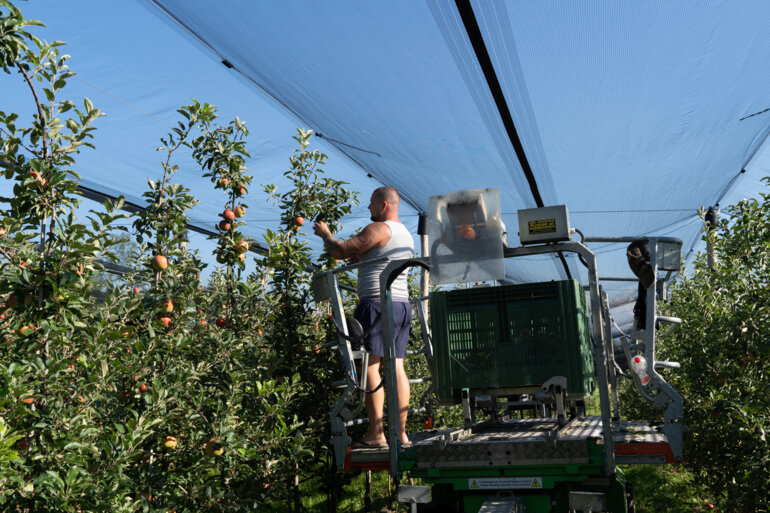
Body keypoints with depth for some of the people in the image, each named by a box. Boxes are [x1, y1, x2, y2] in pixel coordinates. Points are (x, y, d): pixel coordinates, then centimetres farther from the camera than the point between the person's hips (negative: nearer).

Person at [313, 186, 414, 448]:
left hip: (379, 302, -9)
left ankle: (376, 434, -10)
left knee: (370, 365, -9)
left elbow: (340, 251, -10)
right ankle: (401, 432, 8)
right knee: (396, 366, 7)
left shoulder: (378, 229, -7)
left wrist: (325, 233, 8)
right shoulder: (406, 234, 22)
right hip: (402, 304, 9)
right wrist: (357, 256, 29)